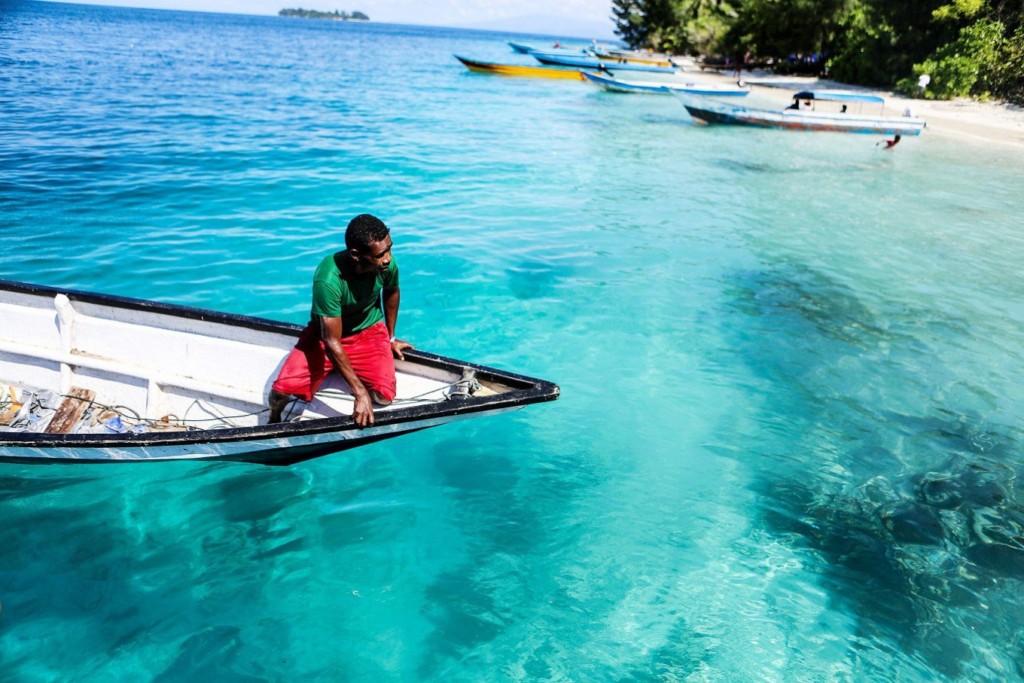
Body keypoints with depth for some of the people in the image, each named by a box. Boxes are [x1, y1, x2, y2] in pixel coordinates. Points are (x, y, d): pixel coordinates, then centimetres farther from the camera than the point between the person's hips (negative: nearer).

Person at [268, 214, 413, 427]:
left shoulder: (387, 264, -22)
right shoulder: (328, 280, -35)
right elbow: (332, 341, -30)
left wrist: (391, 338, 14)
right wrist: (360, 392, -31)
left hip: (369, 331, 3)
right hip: (326, 333, -3)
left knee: (384, 396, -20)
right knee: (282, 391, -22)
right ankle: (274, 419, 18)